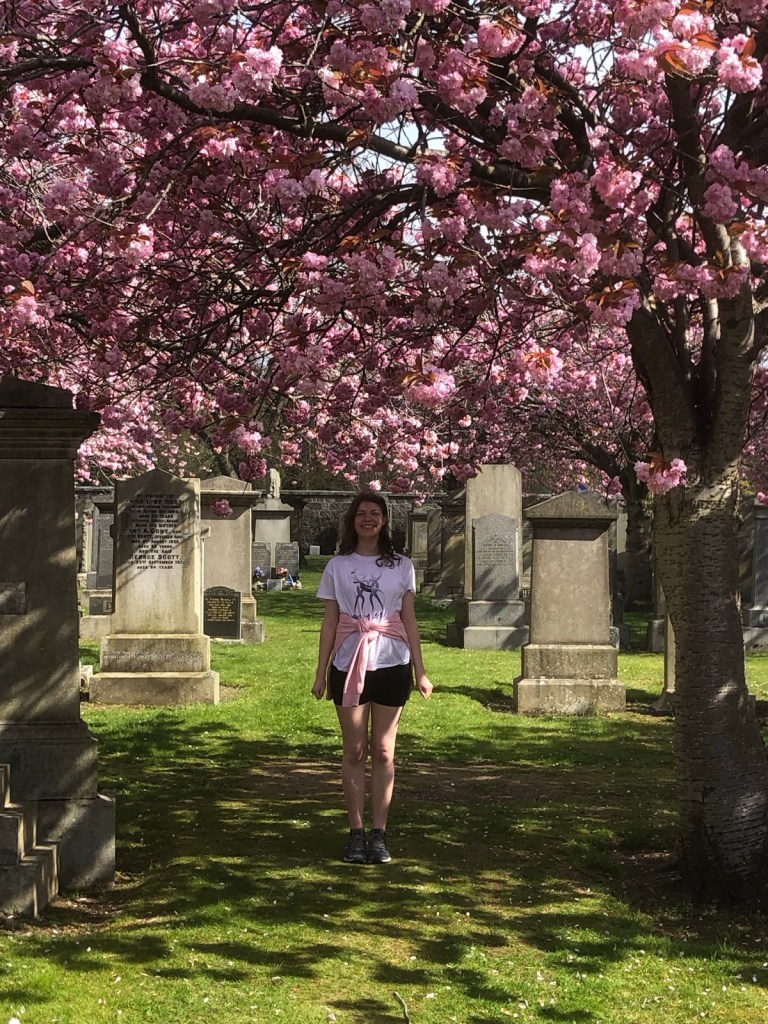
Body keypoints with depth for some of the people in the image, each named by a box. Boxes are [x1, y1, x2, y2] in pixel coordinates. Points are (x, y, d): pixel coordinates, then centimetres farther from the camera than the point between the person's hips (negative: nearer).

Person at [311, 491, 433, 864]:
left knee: (383, 751, 1)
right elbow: (329, 622, 7)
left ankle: (379, 834, 5)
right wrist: (321, 673, 3)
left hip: (392, 664, 0)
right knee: (354, 750, 1)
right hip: (349, 664, 0)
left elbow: (409, 621, 8)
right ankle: (356, 833, 6)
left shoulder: (401, 566, 8)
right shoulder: (338, 566, 7)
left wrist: (420, 671, 4)